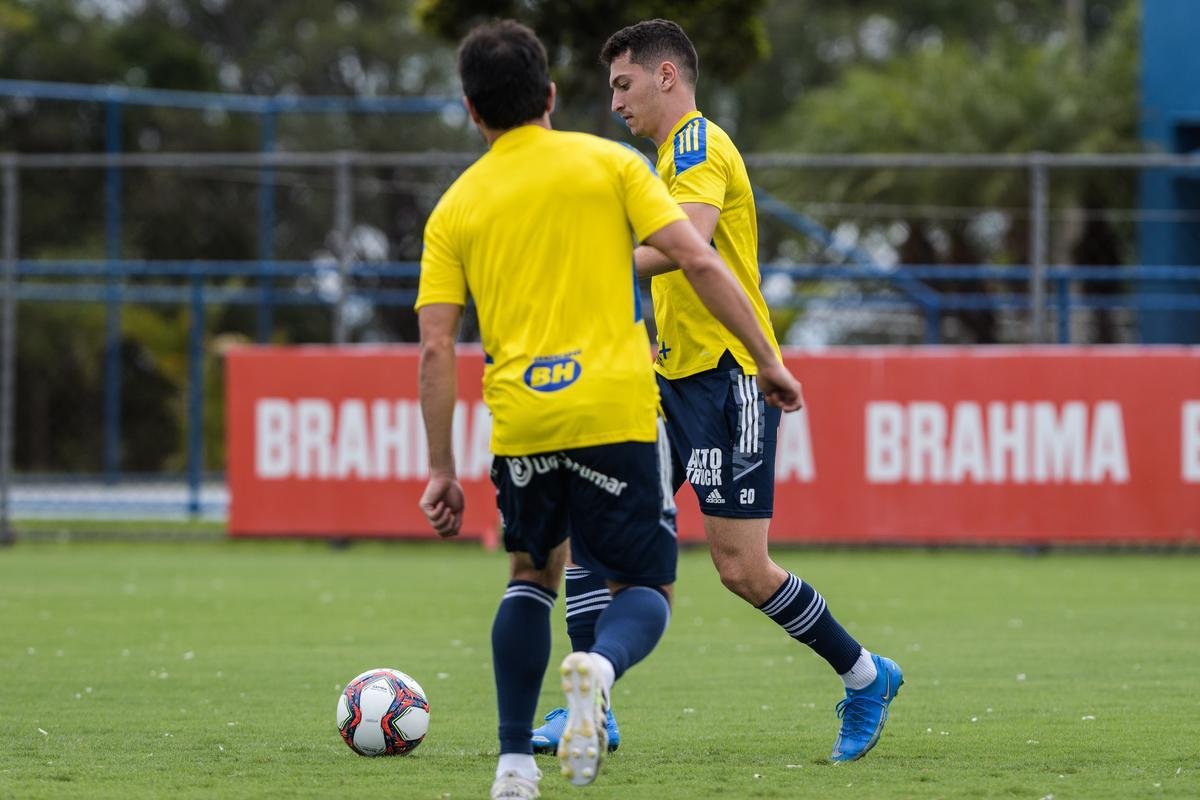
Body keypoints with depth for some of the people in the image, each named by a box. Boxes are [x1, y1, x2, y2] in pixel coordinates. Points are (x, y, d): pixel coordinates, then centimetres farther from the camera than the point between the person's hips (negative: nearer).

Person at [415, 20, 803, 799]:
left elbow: (436, 349, 4)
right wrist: (768, 360, 1)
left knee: (533, 573, 25)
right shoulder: (607, 162, 6)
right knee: (644, 591, 8)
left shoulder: (455, 209, 10)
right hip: (617, 410, -2)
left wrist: (442, 470, 8)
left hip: (521, 421, 2)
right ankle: (599, 667, -28)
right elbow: (697, 259, -4)